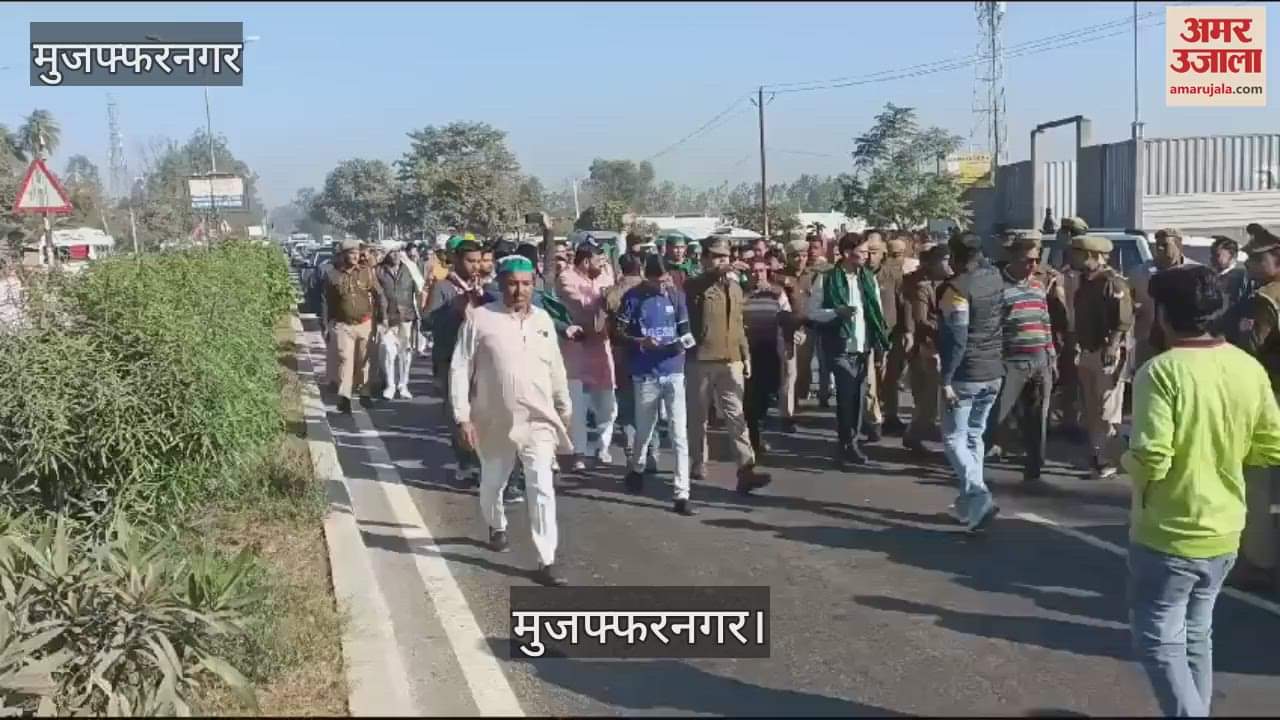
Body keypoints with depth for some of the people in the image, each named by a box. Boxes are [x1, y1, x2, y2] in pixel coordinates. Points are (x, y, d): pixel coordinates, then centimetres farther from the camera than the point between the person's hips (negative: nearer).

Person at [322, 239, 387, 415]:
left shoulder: (367, 273, 0)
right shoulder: (331, 274, -2)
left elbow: (379, 296, 4)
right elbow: (328, 301, 9)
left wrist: (380, 320, 0)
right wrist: (329, 321, 11)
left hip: (366, 324, 2)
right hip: (342, 325, -2)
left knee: (364, 360, 11)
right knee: (344, 360, -10)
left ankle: (364, 393, 26)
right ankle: (344, 398, -11)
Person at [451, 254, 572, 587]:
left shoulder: (542, 319, 4)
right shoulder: (480, 318, -9)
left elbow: (556, 368, 13)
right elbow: (460, 370, -9)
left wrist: (565, 409, 17)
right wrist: (462, 417, -14)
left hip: (538, 420, 1)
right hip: (495, 422, -1)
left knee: (542, 489, -8)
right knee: (492, 483, 20)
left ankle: (546, 562, -4)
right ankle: (497, 527, 50)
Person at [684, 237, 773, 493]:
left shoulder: (735, 287, 16)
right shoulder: (694, 286, -2)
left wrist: (746, 356, 19)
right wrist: (714, 273, -27)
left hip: (730, 361, 4)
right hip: (700, 361, -4)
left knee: (736, 416, -5)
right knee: (698, 416, 8)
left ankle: (746, 470, -12)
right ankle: (697, 464, 24)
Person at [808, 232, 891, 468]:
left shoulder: (869, 278, 8)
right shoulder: (826, 279, -6)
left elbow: (877, 312, 12)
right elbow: (812, 312, -5)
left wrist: (879, 340, 3)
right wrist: (838, 312, -19)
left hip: (863, 348, 5)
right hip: (840, 347, -5)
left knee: (858, 396, 7)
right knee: (848, 394, -9)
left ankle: (849, 443, 19)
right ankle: (848, 444, 4)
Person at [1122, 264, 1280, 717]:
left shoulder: (1161, 371, -20)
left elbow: (1151, 461, -26)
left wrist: (1126, 460, -5)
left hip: (1168, 535, -6)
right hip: (1224, 533, 7)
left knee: (1158, 641, 5)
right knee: (1197, 637, 20)